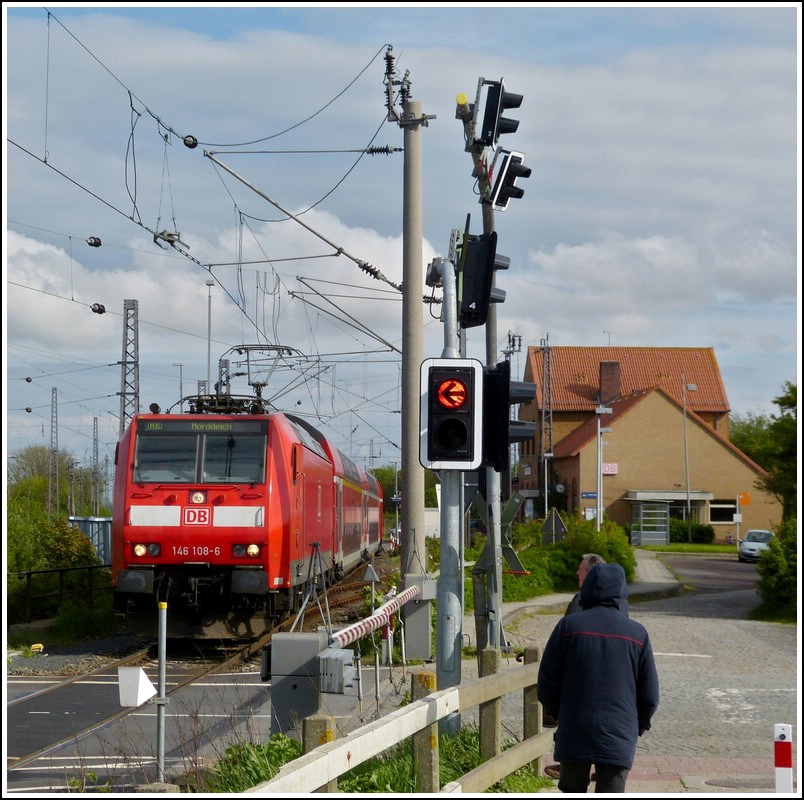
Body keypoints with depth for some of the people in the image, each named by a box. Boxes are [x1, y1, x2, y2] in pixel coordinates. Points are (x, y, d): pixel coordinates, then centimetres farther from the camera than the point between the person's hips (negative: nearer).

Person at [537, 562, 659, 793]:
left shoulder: (568, 625, -4)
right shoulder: (637, 633, -1)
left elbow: (547, 683, 0)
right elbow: (650, 695, 4)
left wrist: (558, 713, 19)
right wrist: (640, 724, 23)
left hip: (574, 733, 0)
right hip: (619, 738, 0)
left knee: (573, 791, 13)